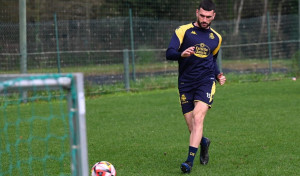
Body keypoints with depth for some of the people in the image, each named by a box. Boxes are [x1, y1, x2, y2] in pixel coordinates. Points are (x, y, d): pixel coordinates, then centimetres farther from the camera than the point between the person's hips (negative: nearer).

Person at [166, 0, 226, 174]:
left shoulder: (216, 38, 13)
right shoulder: (183, 31, 1)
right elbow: (169, 53, -10)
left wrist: (218, 75, 11)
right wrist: (182, 54, -30)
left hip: (206, 82, 0)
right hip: (186, 84, 0)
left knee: (197, 119, -21)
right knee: (192, 128, 3)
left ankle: (190, 160, -23)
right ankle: (203, 142, 37)